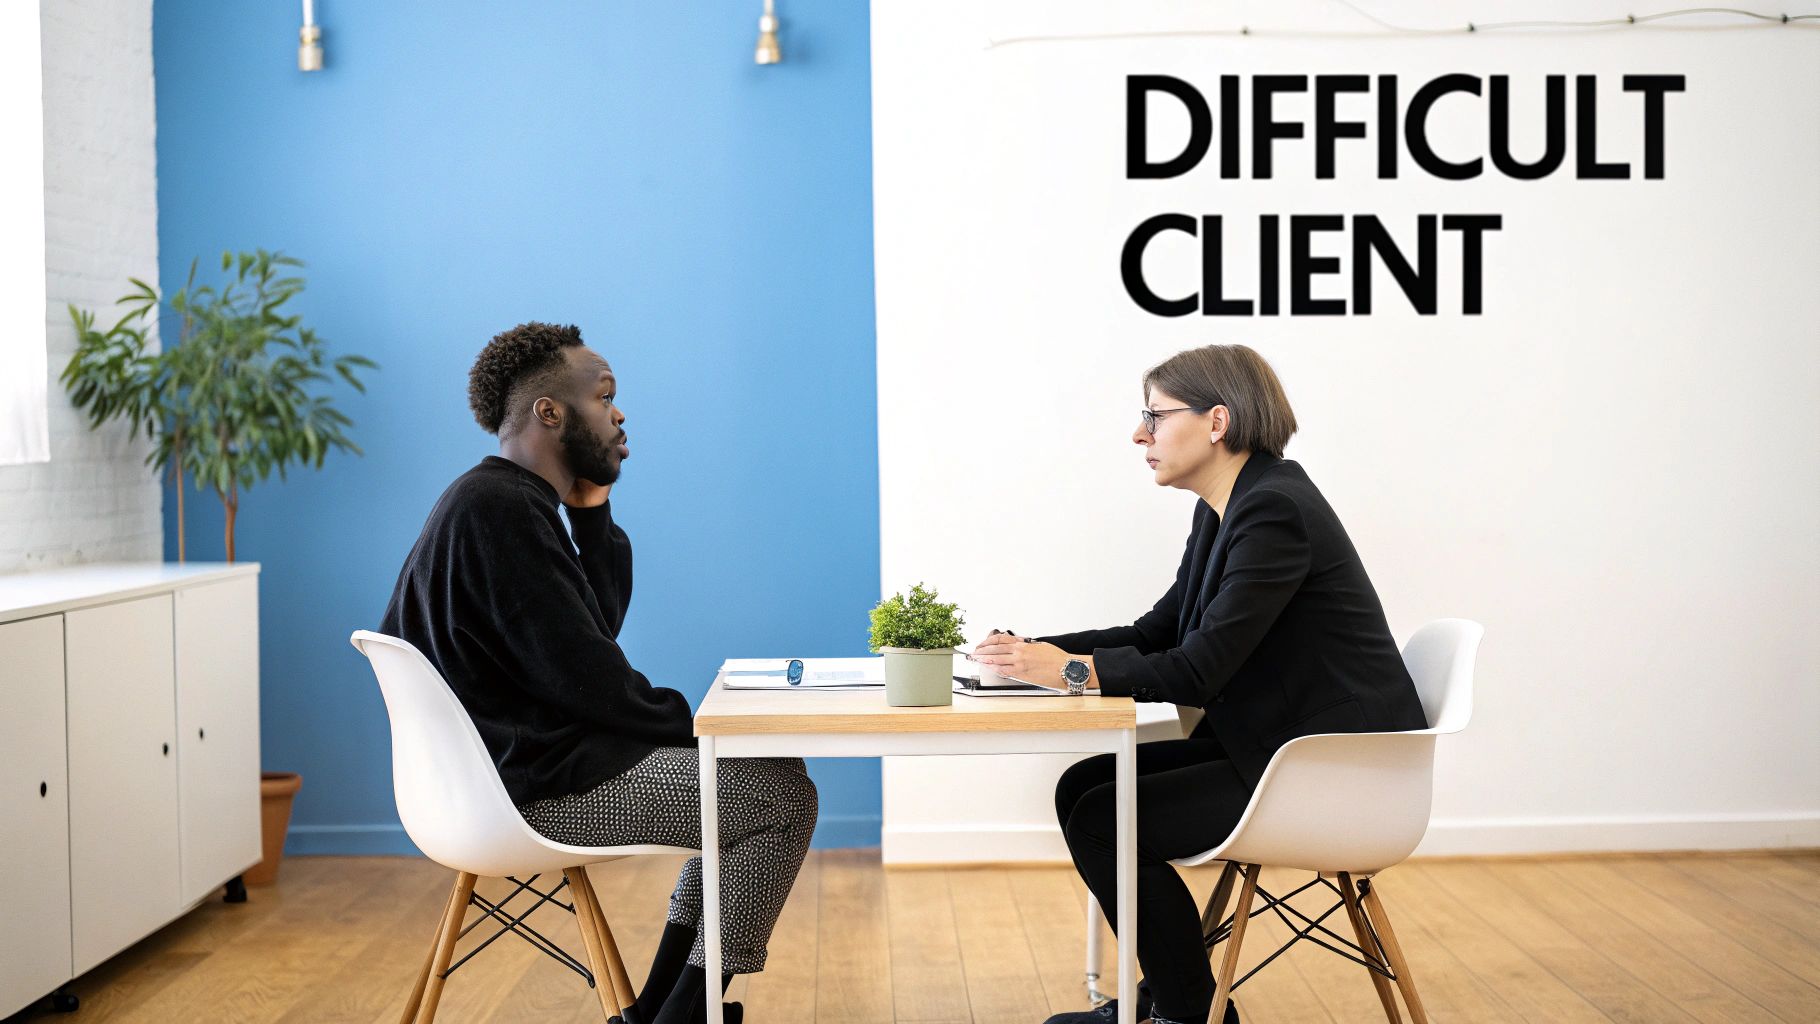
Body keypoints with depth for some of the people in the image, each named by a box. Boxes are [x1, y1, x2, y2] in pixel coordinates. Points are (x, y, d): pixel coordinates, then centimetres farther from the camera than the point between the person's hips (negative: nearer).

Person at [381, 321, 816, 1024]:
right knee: (785, 794, -10)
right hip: (537, 788, -11)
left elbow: (601, 622, 15)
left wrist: (593, 511, 6)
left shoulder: (503, 499, 14)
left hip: (532, 759, 11)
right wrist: (686, 724, -7)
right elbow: (586, 676, -22)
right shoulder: (498, 510, -20)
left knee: (746, 775, 19)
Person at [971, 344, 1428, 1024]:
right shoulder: (1223, 511, 9)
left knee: (1102, 821, -13)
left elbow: (1198, 670, -24)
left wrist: (1071, 667, -18)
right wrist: (1039, 651, 0)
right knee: (1083, 787, 4)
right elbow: (1158, 632, 11)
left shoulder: (1274, 511, -21)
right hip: (1273, 741, 10)